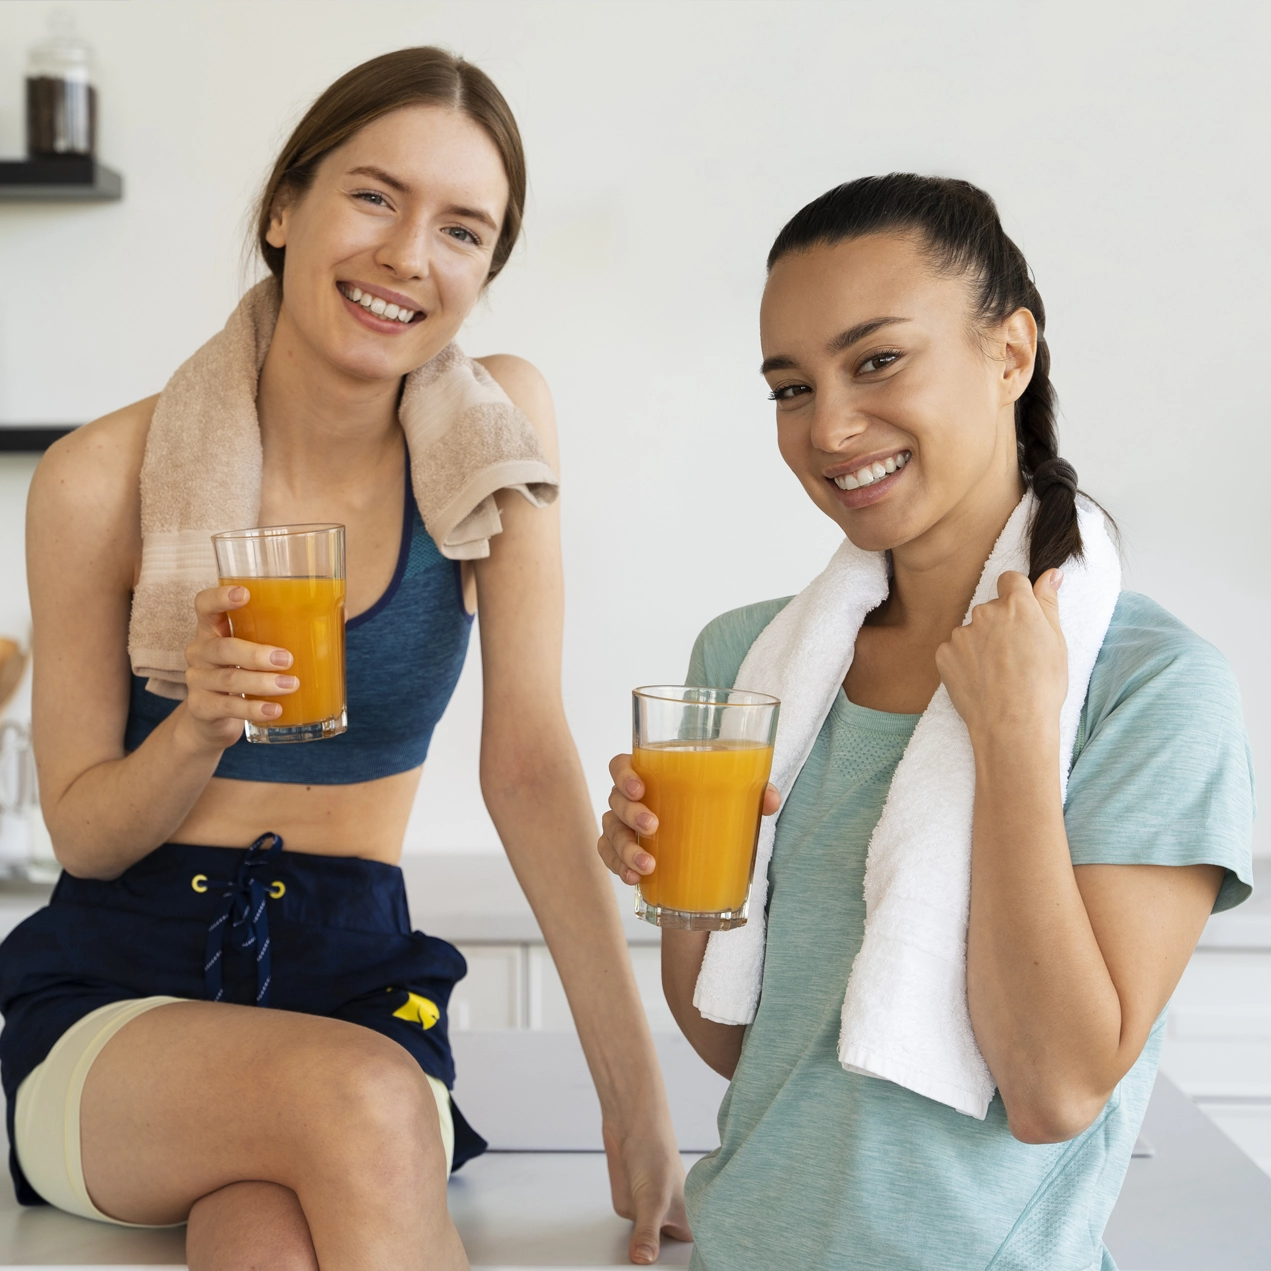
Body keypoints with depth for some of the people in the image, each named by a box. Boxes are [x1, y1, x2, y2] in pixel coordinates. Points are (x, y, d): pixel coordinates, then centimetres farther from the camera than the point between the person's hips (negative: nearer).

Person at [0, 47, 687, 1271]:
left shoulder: (497, 425, -3)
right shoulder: (102, 477, -7)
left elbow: (529, 761, -7)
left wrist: (638, 1110, -12)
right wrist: (204, 724, -23)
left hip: (358, 985, 1)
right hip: (112, 990, 0)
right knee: (363, 1102, -32)